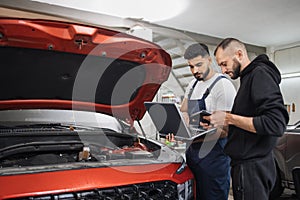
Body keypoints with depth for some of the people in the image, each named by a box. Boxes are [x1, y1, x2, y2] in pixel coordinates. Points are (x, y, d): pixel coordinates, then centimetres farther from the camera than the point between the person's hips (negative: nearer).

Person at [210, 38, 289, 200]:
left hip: (252, 168, -10)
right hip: (246, 164, 10)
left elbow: (276, 124, -25)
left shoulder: (260, 73, -14)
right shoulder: (248, 77, 16)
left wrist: (229, 118, -21)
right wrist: (222, 121, 10)